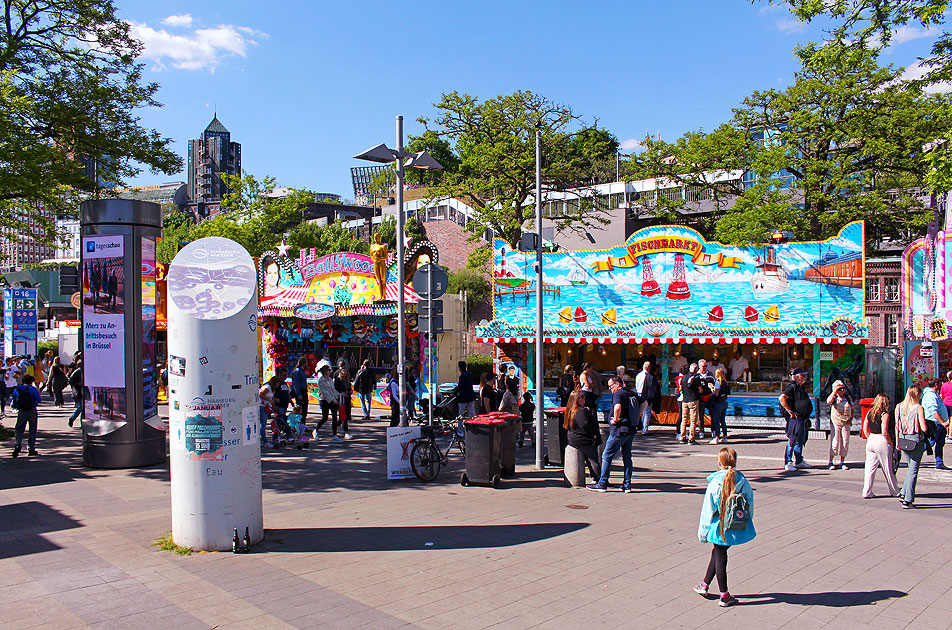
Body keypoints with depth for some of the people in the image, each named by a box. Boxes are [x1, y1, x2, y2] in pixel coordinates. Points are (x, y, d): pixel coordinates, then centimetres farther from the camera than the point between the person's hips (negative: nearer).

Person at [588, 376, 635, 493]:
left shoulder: (618, 394, -11)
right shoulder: (630, 394, 14)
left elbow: (617, 407, -32)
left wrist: (616, 419, -17)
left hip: (619, 431, -8)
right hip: (630, 430, 8)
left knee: (606, 456, 0)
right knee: (627, 457, 13)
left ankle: (602, 484, 2)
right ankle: (627, 484, 14)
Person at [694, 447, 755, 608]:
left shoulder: (715, 483, -15)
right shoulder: (743, 481, -5)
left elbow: (708, 509, -11)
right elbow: (750, 505, 4)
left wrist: (703, 532, -1)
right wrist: (746, 522, 20)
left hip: (720, 527, -4)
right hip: (738, 527, 4)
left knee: (719, 555, 11)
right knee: (717, 553, 19)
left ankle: (724, 595, 17)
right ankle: (705, 585, 26)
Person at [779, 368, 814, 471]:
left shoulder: (801, 388, 17)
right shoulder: (792, 387, -13)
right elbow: (782, 398, -24)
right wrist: (790, 411, -22)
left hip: (803, 419, 10)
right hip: (795, 418, -10)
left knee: (801, 440, 15)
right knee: (793, 441, -7)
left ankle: (799, 461, 25)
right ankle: (787, 463, -3)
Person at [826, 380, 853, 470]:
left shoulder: (848, 398, 7)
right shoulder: (834, 398, -3)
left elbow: (852, 410, 16)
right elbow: (828, 401, -26)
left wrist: (851, 419, 1)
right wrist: (834, 391, -25)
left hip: (846, 423, 3)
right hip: (835, 423, -3)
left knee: (845, 443, 3)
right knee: (835, 442, -7)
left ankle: (842, 462, 15)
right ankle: (830, 462, 2)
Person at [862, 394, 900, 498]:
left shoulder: (870, 412, 5)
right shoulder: (885, 414, -14)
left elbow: (865, 429, 7)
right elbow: (884, 432, -17)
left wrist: (870, 439, 14)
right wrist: (891, 443, -5)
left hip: (871, 440, 6)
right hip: (882, 441, -6)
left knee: (869, 468, 7)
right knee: (888, 469, 9)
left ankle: (867, 492, 6)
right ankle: (894, 492, 23)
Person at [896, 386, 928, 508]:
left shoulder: (899, 407, 2)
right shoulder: (918, 408, -12)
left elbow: (897, 426, 5)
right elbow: (923, 428, -15)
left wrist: (897, 441, 13)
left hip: (903, 439, 5)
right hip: (916, 441, -5)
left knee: (911, 467, 22)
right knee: (913, 470, 2)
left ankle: (903, 494, 16)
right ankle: (908, 500, 2)